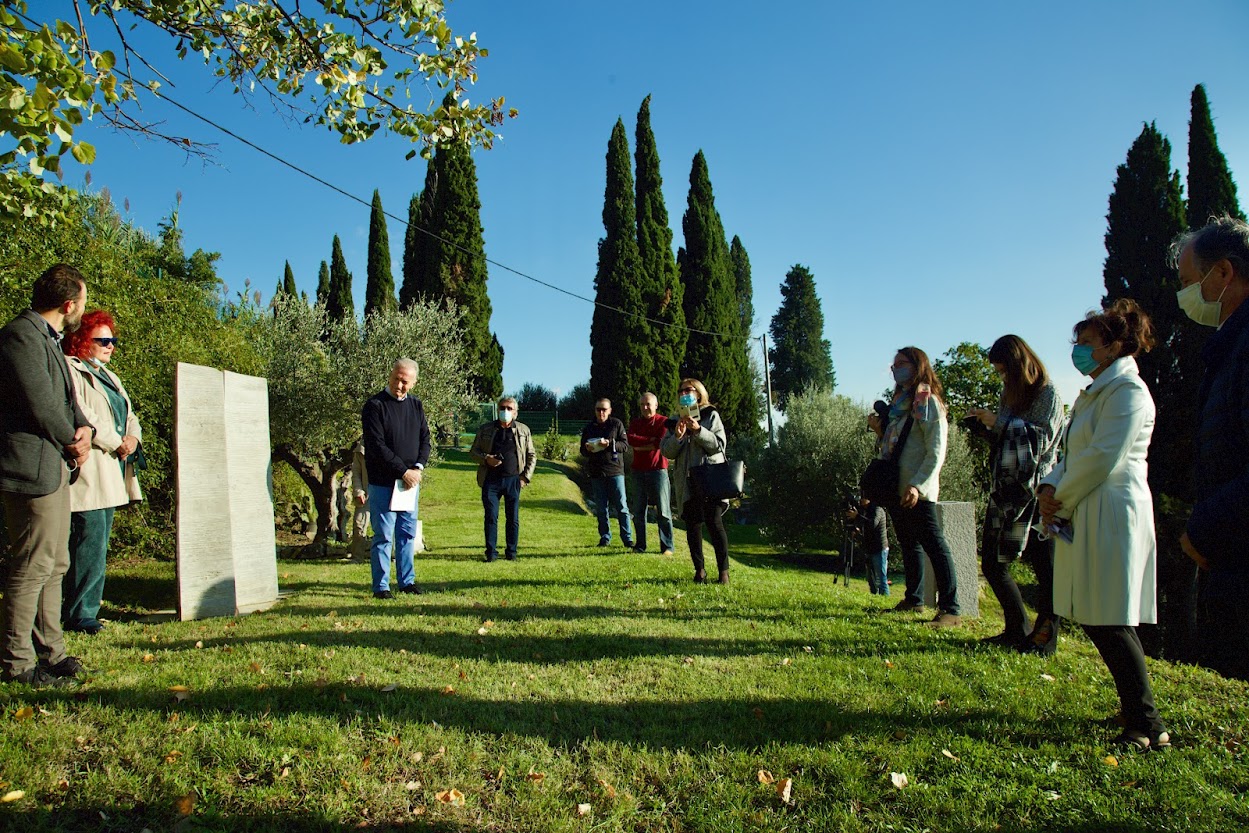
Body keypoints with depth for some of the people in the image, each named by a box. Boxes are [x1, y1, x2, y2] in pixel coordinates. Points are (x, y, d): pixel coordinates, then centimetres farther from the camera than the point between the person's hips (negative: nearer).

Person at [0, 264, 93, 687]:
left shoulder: (48, 338, 17)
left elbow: (65, 399, 17)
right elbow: (39, 404, -20)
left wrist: (83, 429, -2)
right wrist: (72, 440, -5)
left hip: (54, 465, 10)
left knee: (55, 564, 14)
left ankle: (51, 653, 24)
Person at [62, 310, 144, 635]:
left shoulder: (108, 375, 22)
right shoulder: (70, 370, -6)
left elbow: (129, 416, 21)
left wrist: (132, 438, 0)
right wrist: (117, 444, -12)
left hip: (111, 473, 9)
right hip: (89, 472, -9)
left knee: (98, 544, 11)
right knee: (89, 544, -8)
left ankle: (85, 609, 18)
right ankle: (79, 615, 1)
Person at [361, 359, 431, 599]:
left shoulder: (416, 405, 10)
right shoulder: (375, 406, -9)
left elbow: (425, 439, 12)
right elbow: (377, 446, -14)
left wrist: (418, 467, -5)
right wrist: (403, 471, -14)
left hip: (411, 481, 6)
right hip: (383, 483, -6)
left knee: (408, 534, 12)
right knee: (384, 536, -1)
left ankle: (407, 581, 21)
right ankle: (381, 586, 7)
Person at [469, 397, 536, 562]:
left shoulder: (524, 430, 10)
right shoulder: (485, 429, 9)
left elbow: (532, 455, 14)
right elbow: (473, 451, 12)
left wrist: (526, 476, 3)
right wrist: (485, 458, -9)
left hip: (513, 480, 0)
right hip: (491, 479, 0)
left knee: (513, 518, 3)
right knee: (491, 517, -1)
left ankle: (511, 552, 12)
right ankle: (491, 552, 6)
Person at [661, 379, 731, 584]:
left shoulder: (711, 415, 8)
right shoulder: (676, 421, 17)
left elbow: (719, 444, -3)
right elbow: (666, 452, 10)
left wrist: (698, 430, -15)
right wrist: (677, 436, -9)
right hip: (687, 482, 3)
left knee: (714, 522, -10)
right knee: (692, 525, 3)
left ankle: (724, 570, -5)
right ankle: (699, 569, 13)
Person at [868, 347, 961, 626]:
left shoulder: (927, 402, -8)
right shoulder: (898, 402, 18)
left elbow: (936, 451, -15)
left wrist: (917, 485, -24)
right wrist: (880, 429, 6)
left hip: (916, 492, -9)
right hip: (895, 488, 9)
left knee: (934, 545, -10)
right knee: (908, 545, 17)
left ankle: (950, 609, -11)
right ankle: (914, 599, 28)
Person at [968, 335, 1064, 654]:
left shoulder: (1048, 395, -4)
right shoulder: (1010, 395, 18)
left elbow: (1041, 439, -16)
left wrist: (999, 422, -17)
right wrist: (986, 426, 2)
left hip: (1036, 492, -8)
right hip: (1006, 491, 8)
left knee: (1044, 567, -2)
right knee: (992, 562, 7)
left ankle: (1045, 636, 10)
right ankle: (1017, 630, 20)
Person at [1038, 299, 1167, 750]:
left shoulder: (1128, 390, -11)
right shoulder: (1096, 392, 20)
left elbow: (1103, 457, -19)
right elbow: (1072, 454, 18)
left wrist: (1061, 499, -10)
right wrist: (1050, 487, 0)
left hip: (1114, 517, -10)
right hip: (1088, 518, 10)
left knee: (1110, 623, -7)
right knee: (1095, 620, 12)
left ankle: (1147, 725, 2)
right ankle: (1135, 709, 24)